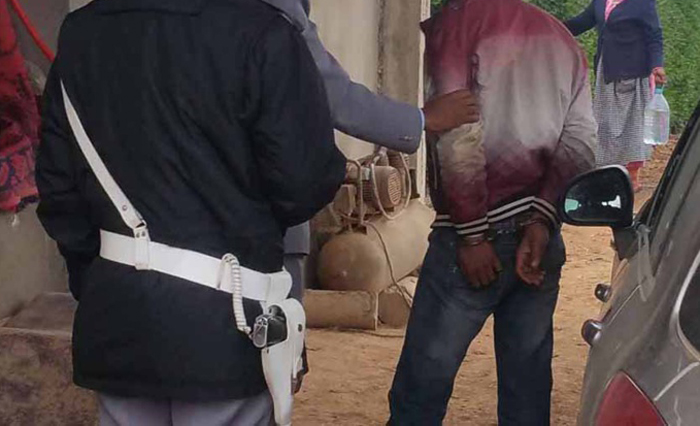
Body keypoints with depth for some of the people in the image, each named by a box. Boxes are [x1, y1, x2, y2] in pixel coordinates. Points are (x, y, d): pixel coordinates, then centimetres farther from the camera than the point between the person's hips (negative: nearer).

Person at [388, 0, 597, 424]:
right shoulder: (562, 37, 16)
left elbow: (458, 135, -13)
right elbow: (579, 144, 4)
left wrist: (471, 234, -11)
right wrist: (542, 220, -4)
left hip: (481, 231, -6)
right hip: (543, 236, 6)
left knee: (422, 388, -1)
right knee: (528, 387, 10)